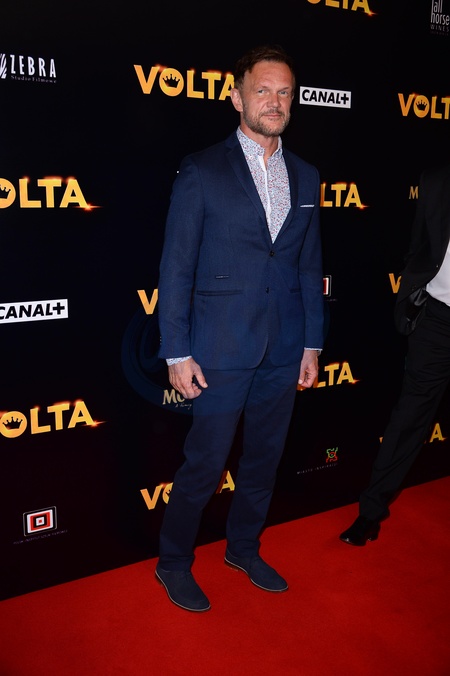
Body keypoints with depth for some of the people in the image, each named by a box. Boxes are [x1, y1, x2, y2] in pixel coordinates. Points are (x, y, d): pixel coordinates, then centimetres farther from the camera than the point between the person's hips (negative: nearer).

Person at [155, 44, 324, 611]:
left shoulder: (306, 177, 9)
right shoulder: (201, 171, -6)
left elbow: (310, 267, 11)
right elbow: (175, 268, -7)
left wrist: (312, 344, 9)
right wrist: (177, 353, -10)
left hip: (284, 351, 5)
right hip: (222, 350, -5)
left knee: (264, 459, 17)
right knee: (204, 464, 5)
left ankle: (243, 548, 40)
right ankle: (173, 563, 29)